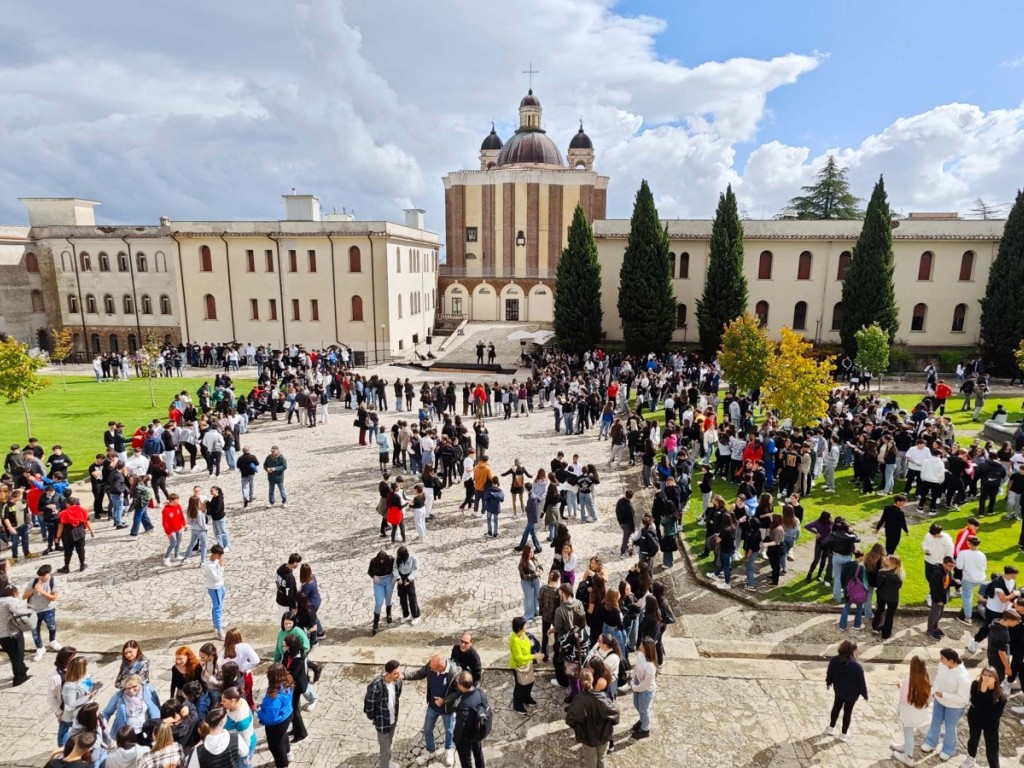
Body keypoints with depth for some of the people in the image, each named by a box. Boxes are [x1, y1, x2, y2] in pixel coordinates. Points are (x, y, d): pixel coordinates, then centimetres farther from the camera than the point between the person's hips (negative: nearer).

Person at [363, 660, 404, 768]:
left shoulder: (397, 681, -17)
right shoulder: (377, 687, -37)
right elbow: (369, 704, -21)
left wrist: (395, 713, 13)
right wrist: (373, 718, -5)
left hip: (393, 719, 6)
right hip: (382, 722, -6)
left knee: (389, 743, 29)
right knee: (385, 748, 14)